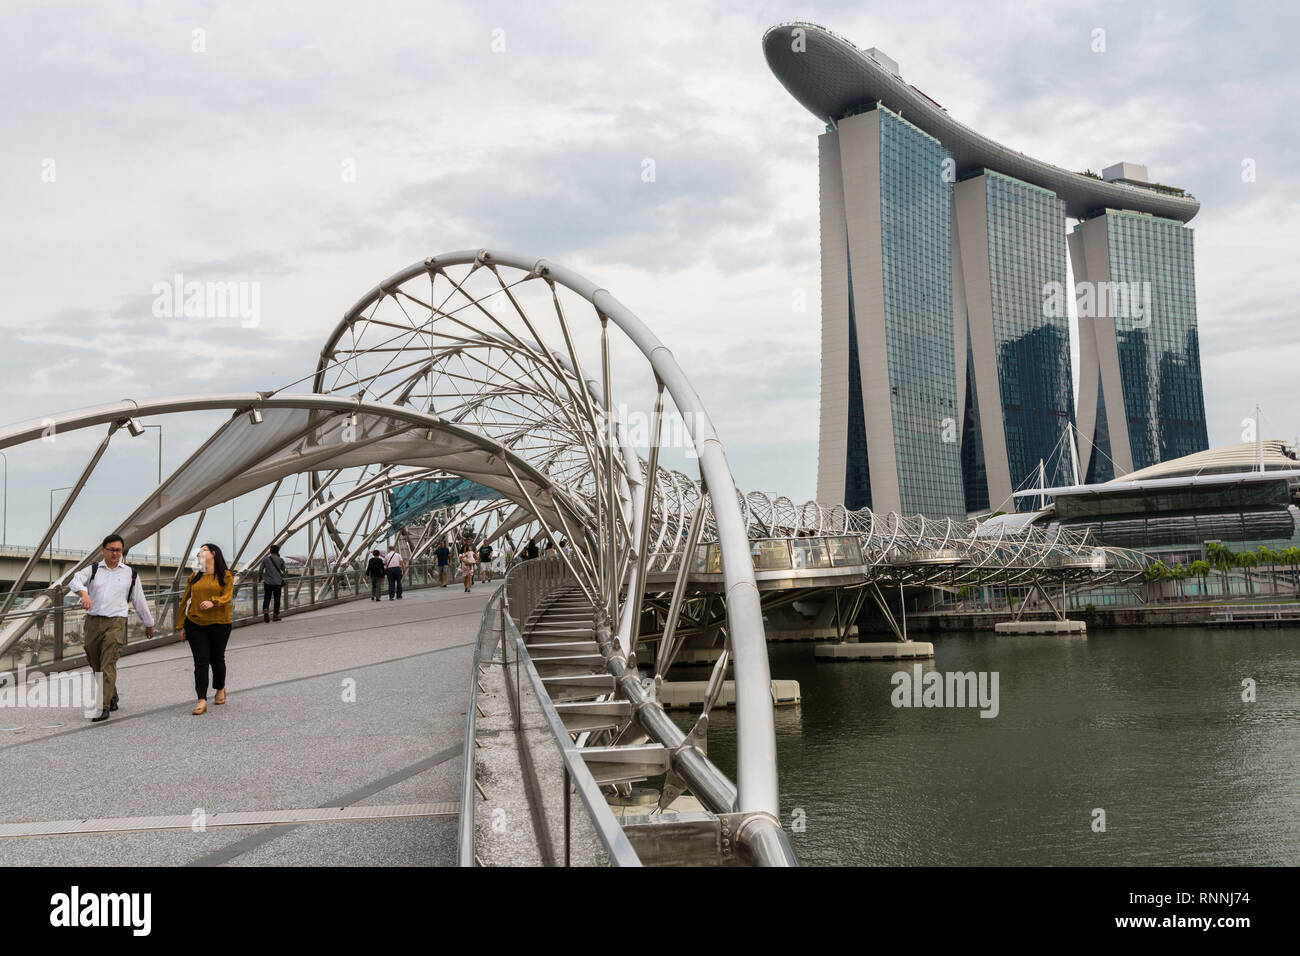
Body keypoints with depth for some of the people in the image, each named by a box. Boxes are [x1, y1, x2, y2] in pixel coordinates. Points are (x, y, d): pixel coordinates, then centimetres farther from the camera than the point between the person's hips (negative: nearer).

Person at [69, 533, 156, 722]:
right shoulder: (93, 570, 10)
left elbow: (139, 601, 19)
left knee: (108, 666, -14)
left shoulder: (130, 574, 11)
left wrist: (149, 624, 26)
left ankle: (103, 707, -17)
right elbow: (76, 580, -13)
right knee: (96, 666, 11)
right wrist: (84, 593, -35)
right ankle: (112, 699, 29)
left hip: (115, 623, -3)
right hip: (92, 622, 3)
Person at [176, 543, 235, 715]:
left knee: (217, 659, 11)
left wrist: (213, 602, -33)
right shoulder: (195, 577, 11)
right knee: (201, 661, -6)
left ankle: (220, 688, 38)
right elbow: (185, 601, 12)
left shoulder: (226, 576, 0)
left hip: (219, 624, -2)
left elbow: (227, 596, -12)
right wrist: (180, 626, 8)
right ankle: (202, 701, -10)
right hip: (195, 625, 2)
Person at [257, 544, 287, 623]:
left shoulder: (265, 559, -1)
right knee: (277, 599, 8)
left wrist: (259, 577, 18)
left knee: (266, 598, 5)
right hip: (278, 582, 0)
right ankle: (276, 615, 12)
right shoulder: (280, 560, -2)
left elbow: (260, 570, -2)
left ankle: (265, 611, -18)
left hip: (268, 582, 1)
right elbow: (283, 569, 14)